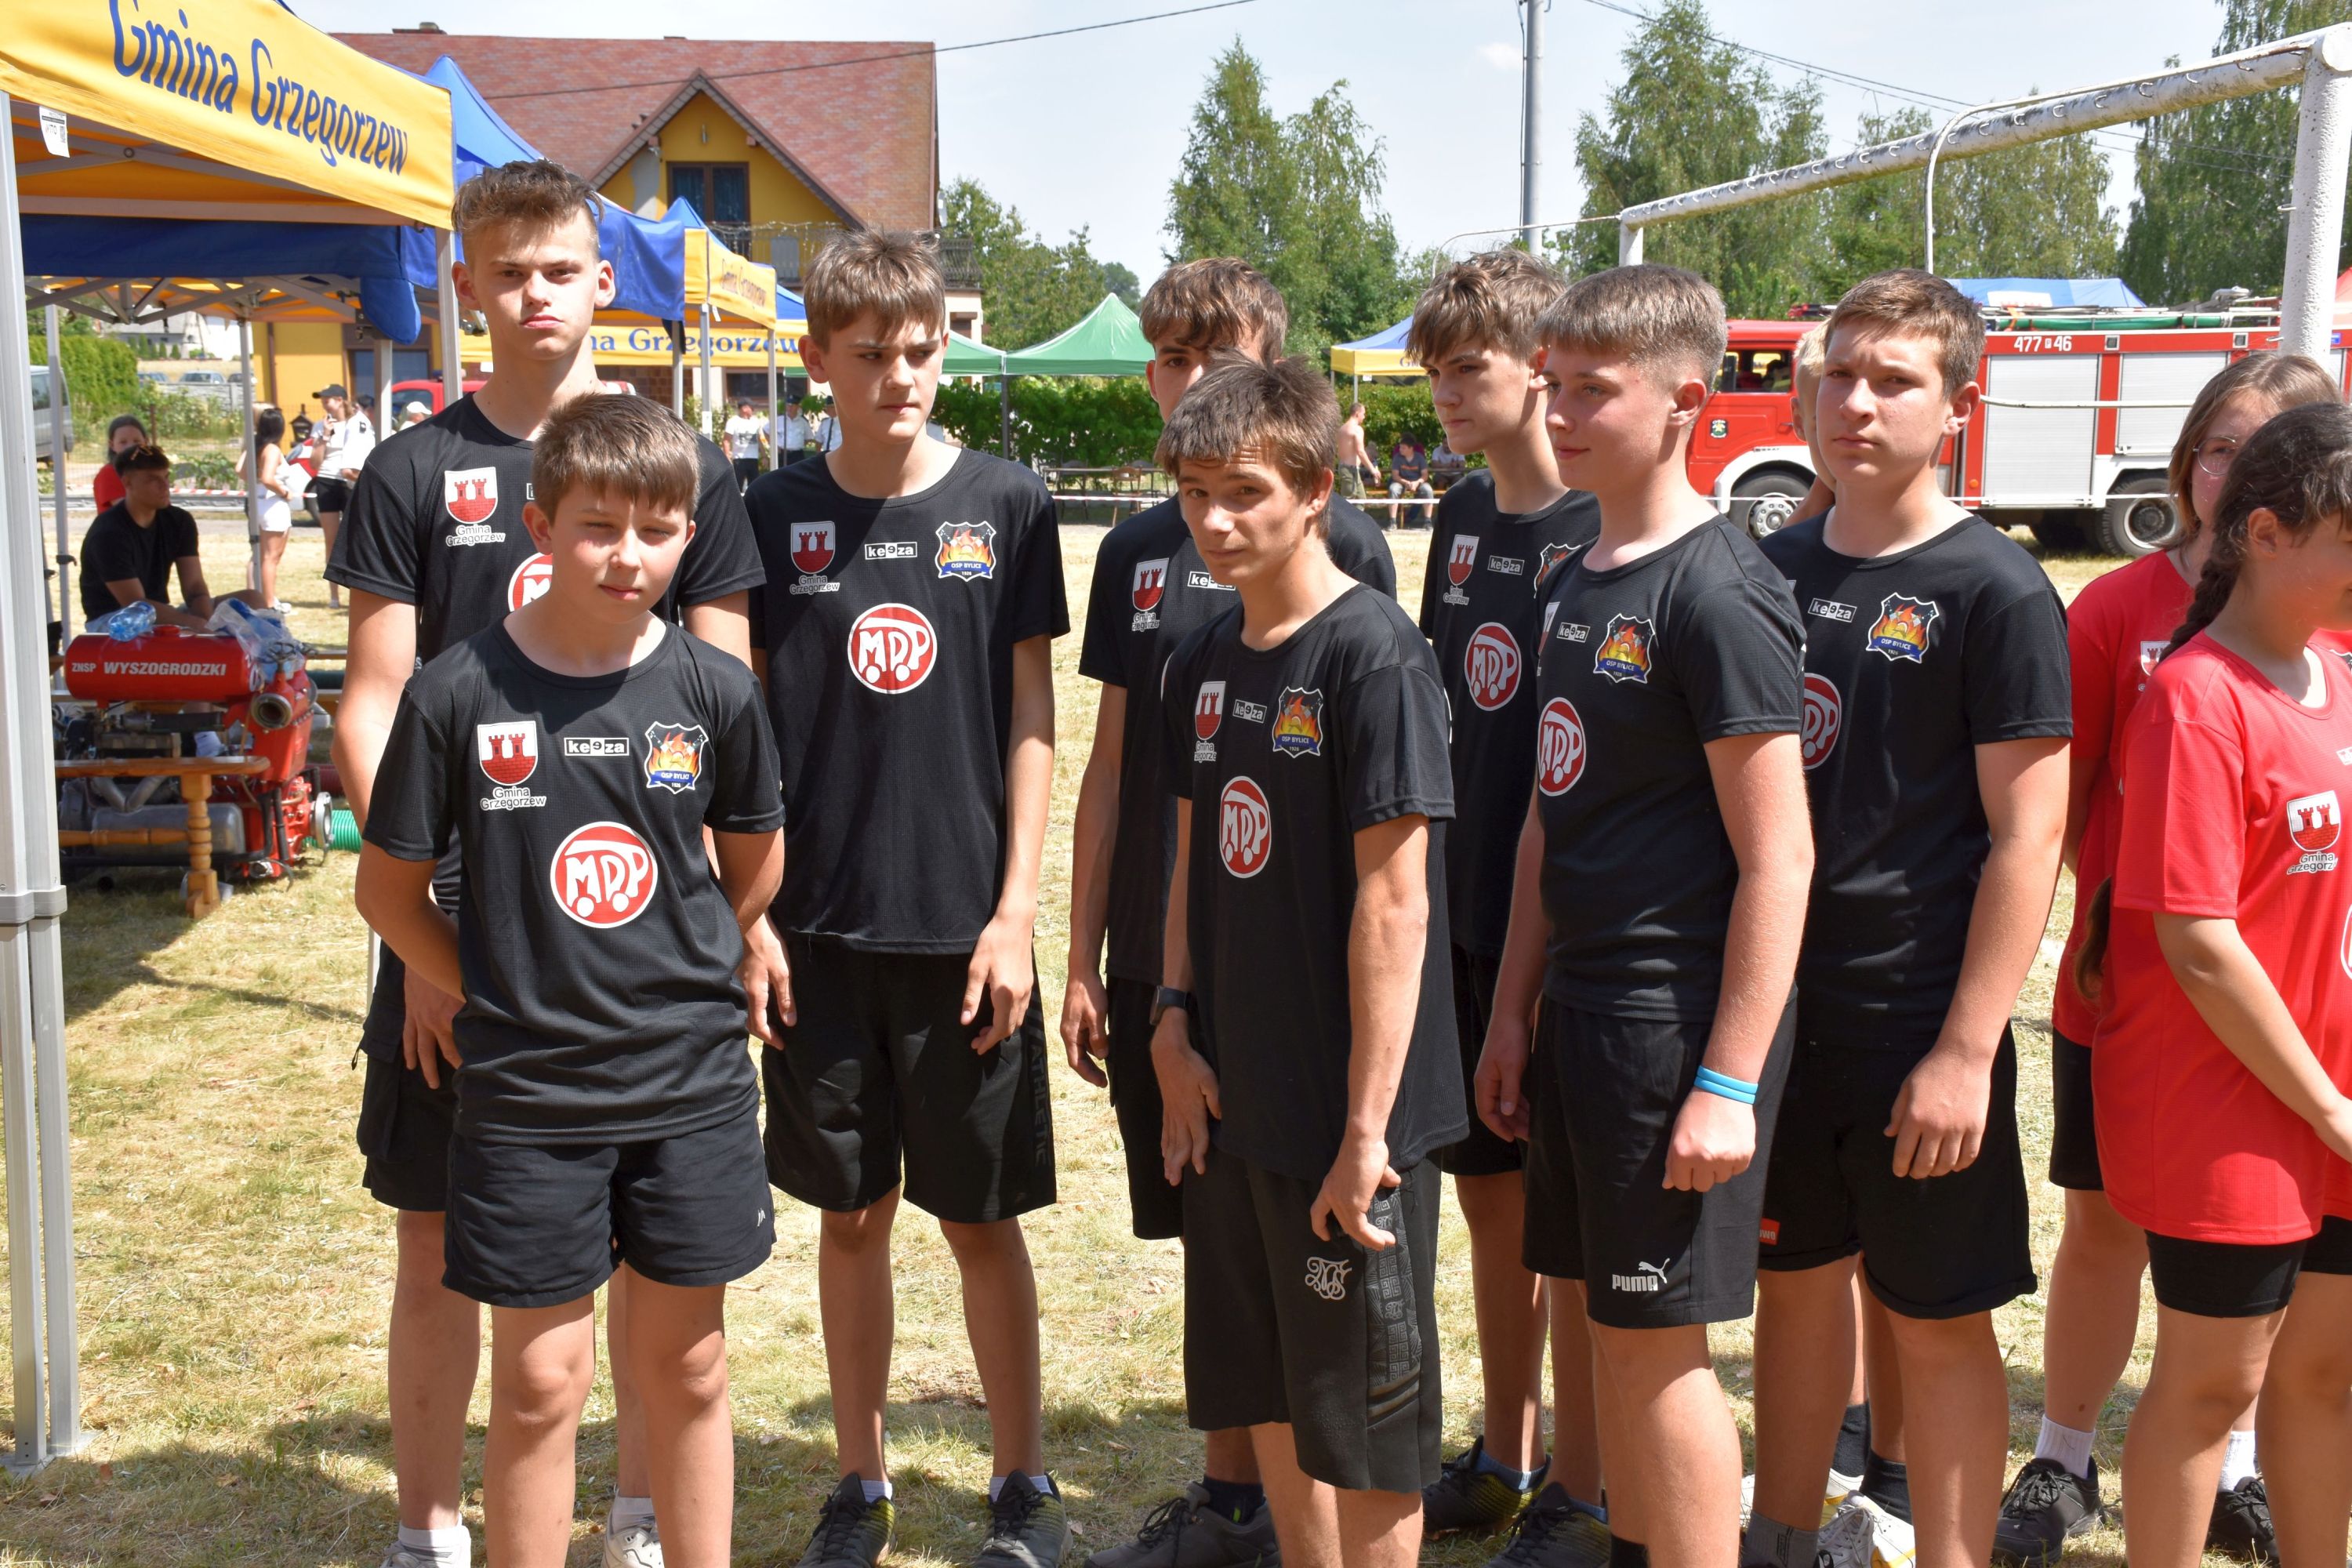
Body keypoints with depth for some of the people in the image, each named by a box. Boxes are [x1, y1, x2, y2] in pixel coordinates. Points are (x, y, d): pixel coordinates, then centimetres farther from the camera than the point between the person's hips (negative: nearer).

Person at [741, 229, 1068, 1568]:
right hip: (819, 930, 2)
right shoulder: (775, 515, 2)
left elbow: (1032, 719, 0)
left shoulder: (1007, 506, -1)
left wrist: (1016, 911, -6)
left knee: (982, 1217, 8)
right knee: (849, 1214, 12)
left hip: (963, 930, -1)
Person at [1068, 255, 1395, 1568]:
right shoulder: (1137, 552, 9)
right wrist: (1086, 958, 9)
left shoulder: (1338, 539, -5)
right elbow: (1113, 761, 12)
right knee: (1209, 1237, 14)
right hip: (1156, 958, 5)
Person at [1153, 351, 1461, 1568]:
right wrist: (1176, 1023, 5)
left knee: (1363, 1422, 5)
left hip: (1347, 1114, -7)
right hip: (1233, 1101, 7)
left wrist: (1366, 1127, -18)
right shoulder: (1204, 664, 8)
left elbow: (1394, 898, -17)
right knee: (1268, 1401, 18)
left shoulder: (1372, 654, -14)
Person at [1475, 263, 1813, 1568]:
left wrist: (1729, 1081, -18)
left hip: (1679, 1009, -8)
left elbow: (1778, 854, -17)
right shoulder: (1578, 582, 11)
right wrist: (1513, 1011, 15)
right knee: (1607, 1319, 16)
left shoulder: (1718, 593, -14)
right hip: (1582, 1002, 8)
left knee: (1658, 1338, 0)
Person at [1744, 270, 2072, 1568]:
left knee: (1938, 1319, 6)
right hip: (1772, 1006, 6)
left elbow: (2026, 840, -13)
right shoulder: (1771, 568, 6)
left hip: (1916, 1026, -5)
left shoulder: (1995, 592, -10)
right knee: (1795, 1276, 18)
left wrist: (1967, 1052, -16)